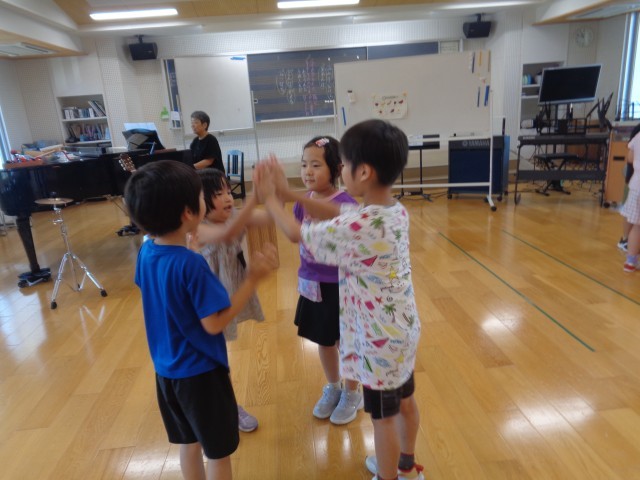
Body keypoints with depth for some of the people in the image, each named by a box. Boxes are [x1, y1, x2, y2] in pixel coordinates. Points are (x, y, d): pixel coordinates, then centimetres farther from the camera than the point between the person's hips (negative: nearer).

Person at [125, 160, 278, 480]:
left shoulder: (146, 252, -5)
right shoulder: (191, 264, -29)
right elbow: (214, 324, -25)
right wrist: (253, 279, -24)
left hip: (166, 370, 8)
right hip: (200, 373, -7)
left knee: (188, 444, 25)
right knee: (218, 452, 14)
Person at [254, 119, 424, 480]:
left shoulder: (359, 227, -31)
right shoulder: (397, 210, -4)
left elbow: (299, 234, -16)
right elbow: (337, 214, 6)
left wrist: (270, 199, -1)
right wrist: (291, 195, 2)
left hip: (379, 339, -9)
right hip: (403, 329, 9)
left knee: (384, 417, 14)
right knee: (405, 401, 27)